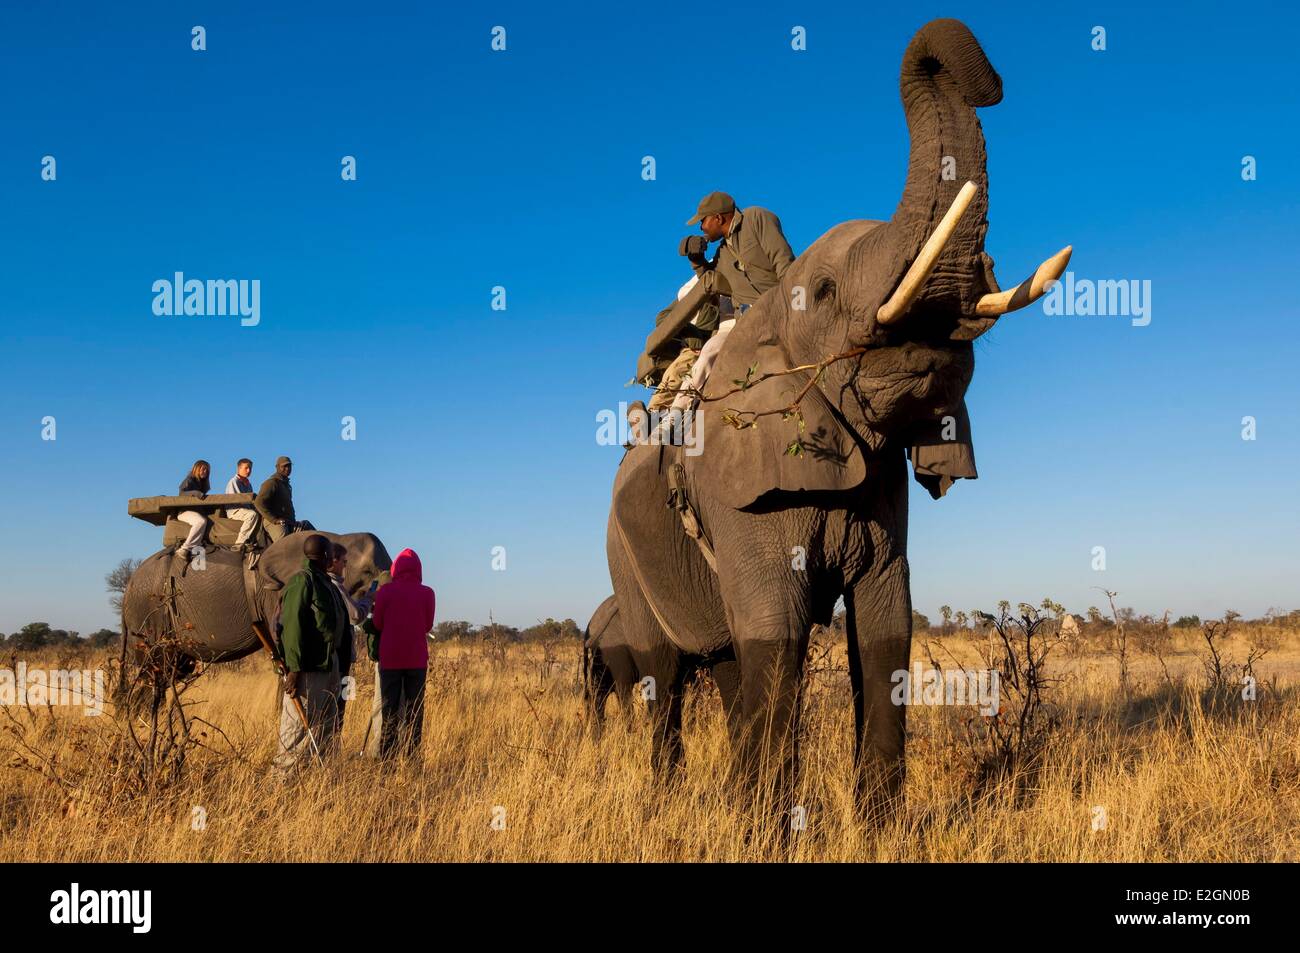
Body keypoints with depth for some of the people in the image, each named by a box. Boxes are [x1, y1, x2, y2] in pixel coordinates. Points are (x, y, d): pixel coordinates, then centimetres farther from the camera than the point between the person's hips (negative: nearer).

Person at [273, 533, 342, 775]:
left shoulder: (323, 581, 16)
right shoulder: (302, 581, -13)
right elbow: (292, 627, -19)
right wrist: (294, 669, -23)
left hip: (327, 664, 10)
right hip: (307, 668, -10)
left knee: (326, 726, 14)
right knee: (299, 726, -6)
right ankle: (286, 773, 0)